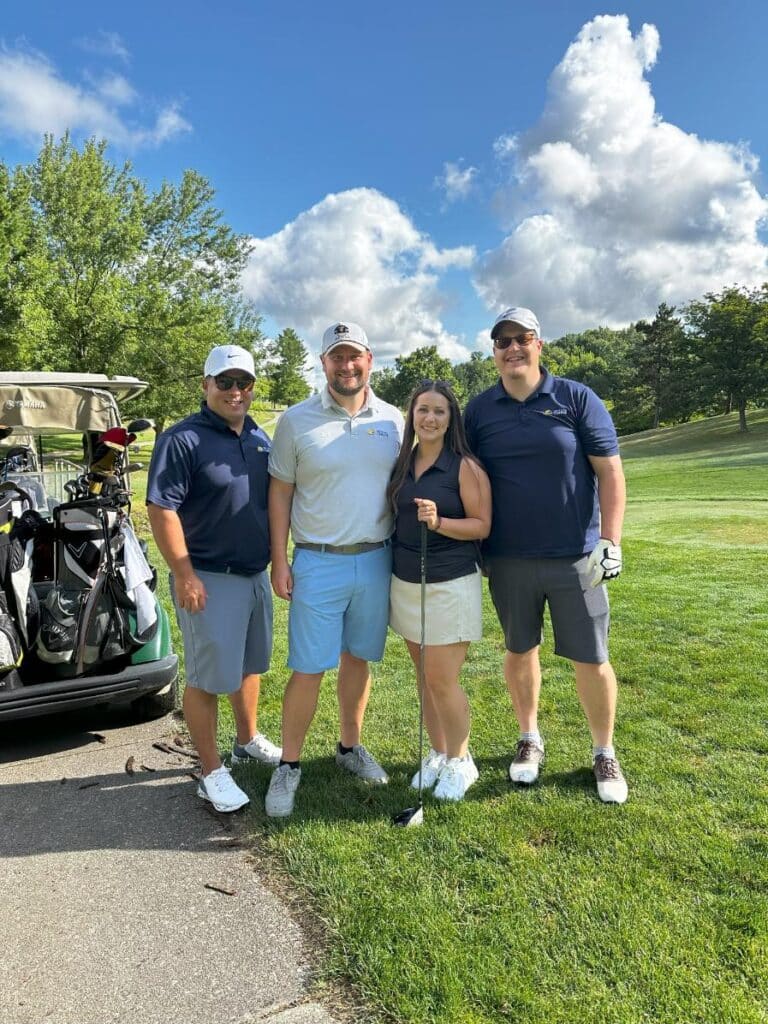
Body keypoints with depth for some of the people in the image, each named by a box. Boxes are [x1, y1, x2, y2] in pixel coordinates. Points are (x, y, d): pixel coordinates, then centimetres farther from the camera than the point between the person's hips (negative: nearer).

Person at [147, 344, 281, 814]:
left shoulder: (261, 439, 8)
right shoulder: (183, 439, -14)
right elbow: (161, 510, -18)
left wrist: (278, 560, 14)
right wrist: (184, 575, -20)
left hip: (256, 575, 7)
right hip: (210, 580, -7)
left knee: (249, 665, 21)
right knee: (209, 677, 3)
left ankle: (249, 740, 40)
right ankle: (212, 772, 17)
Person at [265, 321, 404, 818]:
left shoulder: (392, 419, 5)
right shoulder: (297, 420, -2)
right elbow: (280, 493, 1)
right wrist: (279, 561, -4)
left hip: (376, 561, 3)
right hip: (318, 563, -3)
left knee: (358, 659, 15)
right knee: (308, 669, 0)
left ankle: (351, 747, 33)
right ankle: (289, 766, 16)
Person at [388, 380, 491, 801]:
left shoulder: (465, 466, -10)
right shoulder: (403, 463, 7)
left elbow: (482, 525, -11)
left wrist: (438, 522, -25)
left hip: (451, 586, -5)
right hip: (405, 584, 6)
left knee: (443, 681, -2)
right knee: (427, 678, 14)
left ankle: (459, 761, 21)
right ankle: (437, 754, 31)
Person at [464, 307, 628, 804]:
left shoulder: (577, 399, -2)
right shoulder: (479, 409, 5)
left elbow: (610, 472, -3)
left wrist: (611, 541, -10)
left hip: (576, 558, -2)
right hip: (508, 559, 2)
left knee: (591, 660, 5)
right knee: (520, 651, 15)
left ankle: (605, 754, 26)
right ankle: (530, 739, 35)